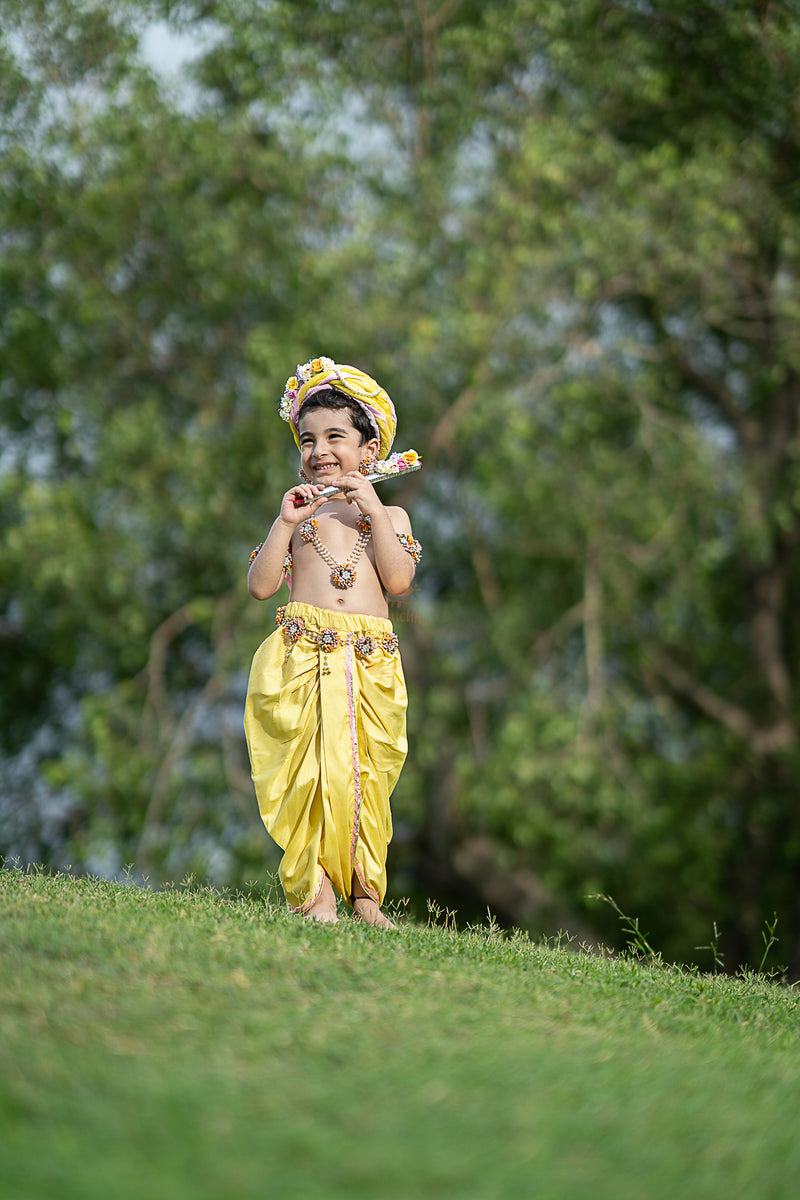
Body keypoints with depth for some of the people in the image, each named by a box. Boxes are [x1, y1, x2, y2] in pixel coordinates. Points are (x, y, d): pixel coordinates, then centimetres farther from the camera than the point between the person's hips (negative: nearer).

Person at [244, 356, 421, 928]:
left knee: (364, 771, -2)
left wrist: (372, 508, -6)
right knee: (309, 766, -11)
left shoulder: (389, 515, 15)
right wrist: (286, 522, -4)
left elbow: (398, 579, -3)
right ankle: (315, 892, -10)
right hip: (302, 654, 0)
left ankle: (364, 892, 6)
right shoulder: (297, 512, 15)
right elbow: (260, 585, 4)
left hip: (372, 659, 0)